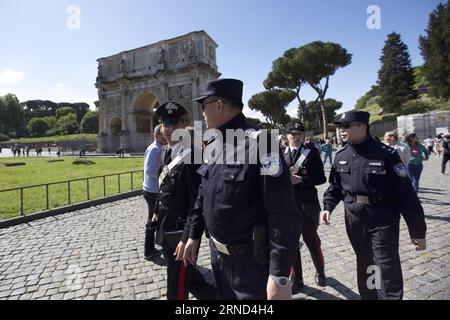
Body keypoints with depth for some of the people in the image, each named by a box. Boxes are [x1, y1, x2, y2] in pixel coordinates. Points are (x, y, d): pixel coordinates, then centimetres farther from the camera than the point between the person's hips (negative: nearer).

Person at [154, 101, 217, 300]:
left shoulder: (192, 155, -20)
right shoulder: (164, 154, 7)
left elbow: (197, 201, -22)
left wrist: (187, 238, -23)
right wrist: (157, 212, 17)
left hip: (180, 231, -8)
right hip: (165, 228, 8)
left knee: (177, 288, 9)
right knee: (185, 274, 24)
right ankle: (214, 294, 46)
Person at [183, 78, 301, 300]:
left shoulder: (259, 143, -22)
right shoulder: (213, 146, 3)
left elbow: (285, 214, -25)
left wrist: (280, 276, -25)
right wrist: (194, 235, 15)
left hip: (251, 261, -7)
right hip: (217, 254, 7)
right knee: (224, 296, 26)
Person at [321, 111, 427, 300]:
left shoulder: (386, 154, -13)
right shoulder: (340, 156, 2)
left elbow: (406, 193, -12)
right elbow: (335, 185, 12)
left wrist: (417, 231, -10)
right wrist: (328, 206, -4)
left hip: (383, 221, -4)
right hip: (354, 221, 5)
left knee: (388, 270, 1)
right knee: (364, 265, 19)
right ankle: (367, 296, 39)